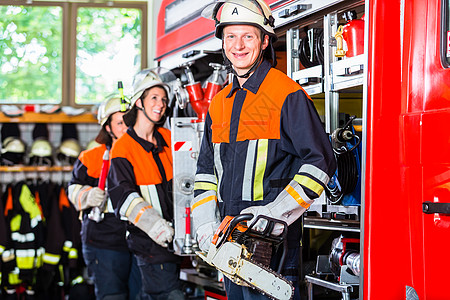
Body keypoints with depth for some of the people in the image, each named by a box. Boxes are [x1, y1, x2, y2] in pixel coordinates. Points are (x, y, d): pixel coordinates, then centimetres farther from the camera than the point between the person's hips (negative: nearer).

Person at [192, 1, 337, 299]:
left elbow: (320, 161, -11)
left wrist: (277, 212, -17)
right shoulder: (220, 104, 15)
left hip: (274, 238, -7)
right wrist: (205, 224, 6)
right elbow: (206, 170, 19)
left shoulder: (288, 95, -7)